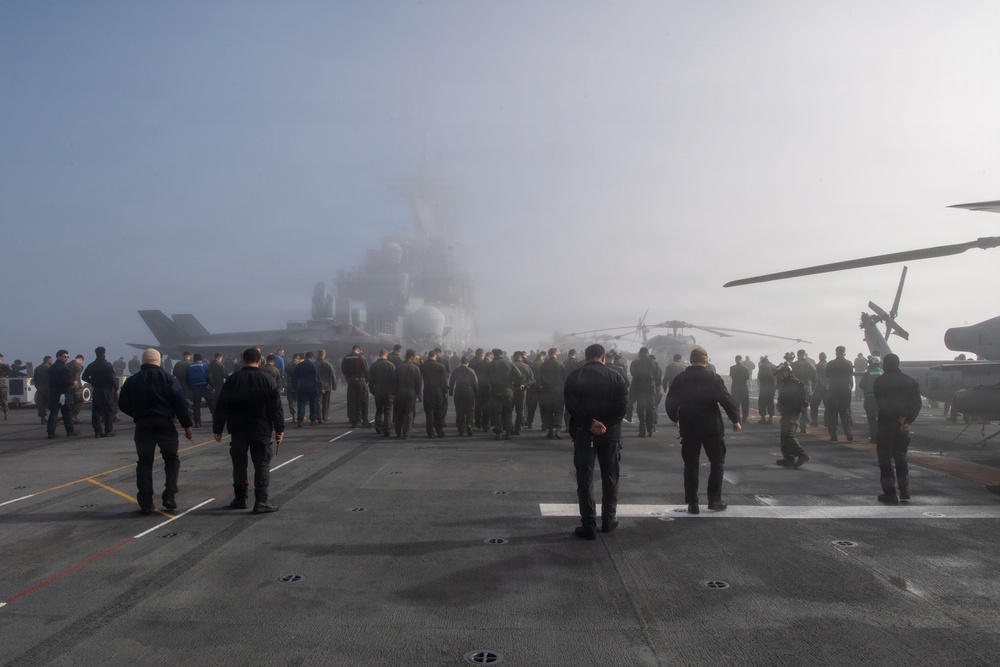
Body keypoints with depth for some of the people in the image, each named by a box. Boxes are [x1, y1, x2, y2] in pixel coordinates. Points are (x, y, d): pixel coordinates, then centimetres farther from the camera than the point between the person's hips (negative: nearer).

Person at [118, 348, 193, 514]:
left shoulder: (132, 381, 5)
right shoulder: (168, 378, -3)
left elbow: (123, 405, 8)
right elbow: (180, 402, -8)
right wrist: (187, 425, -5)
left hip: (143, 425, 2)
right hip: (165, 424, -2)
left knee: (144, 463, 10)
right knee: (172, 459, 11)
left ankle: (146, 503, 7)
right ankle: (170, 496, 0)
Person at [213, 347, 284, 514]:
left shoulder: (231, 380, -1)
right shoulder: (268, 380, -3)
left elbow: (221, 407, 0)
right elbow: (276, 408, -2)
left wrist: (218, 429, 6)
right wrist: (279, 429, 4)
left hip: (238, 430, 2)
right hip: (261, 430, -2)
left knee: (239, 465, 12)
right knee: (262, 465, 2)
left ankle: (240, 499, 20)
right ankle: (261, 501, -2)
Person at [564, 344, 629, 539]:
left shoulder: (574, 377, -1)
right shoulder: (616, 376, 1)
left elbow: (571, 405, -13)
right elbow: (623, 405, -10)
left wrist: (590, 422, -13)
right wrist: (606, 424, -11)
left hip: (583, 432, -1)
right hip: (610, 433, 1)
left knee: (585, 479, 2)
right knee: (610, 477, 15)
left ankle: (589, 526, 1)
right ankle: (608, 520, 23)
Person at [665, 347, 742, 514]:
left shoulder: (679, 379, 1)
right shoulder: (713, 378, -8)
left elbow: (670, 403, 4)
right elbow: (726, 400, -13)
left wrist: (675, 418, 22)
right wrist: (735, 420, -2)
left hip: (688, 428, 3)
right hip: (711, 427, -2)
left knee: (690, 465, 8)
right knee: (717, 462, 12)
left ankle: (692, 503, 8)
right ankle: (714, 500, 11)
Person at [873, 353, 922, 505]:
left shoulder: (879, 381, -6)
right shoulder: (909, 381, 6)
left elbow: (879, 403, -15)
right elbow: (917, 402, -2)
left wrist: (897, 418, -10)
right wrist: (908, 420, -8)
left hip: (885, 424, -4)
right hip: (902, 425, 5)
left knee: (885, 459, 2)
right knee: (900, 457, 17)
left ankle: (890, 493, 0)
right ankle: (904, 492, 15)